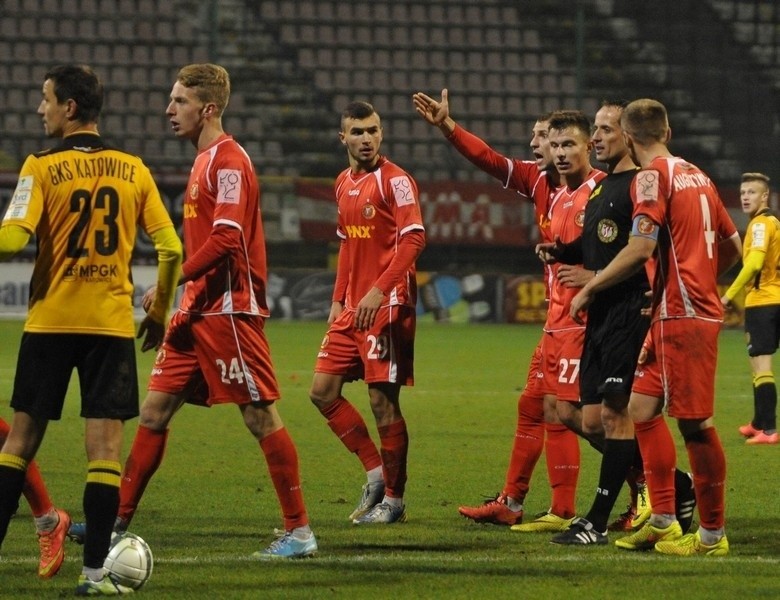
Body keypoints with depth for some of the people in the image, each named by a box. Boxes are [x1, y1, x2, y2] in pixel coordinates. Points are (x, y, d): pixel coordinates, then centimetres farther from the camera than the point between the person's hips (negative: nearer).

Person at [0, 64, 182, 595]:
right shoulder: (133, 171, 4)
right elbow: (170, 250, 2)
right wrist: (159, 313, 14)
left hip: (49, 322, -1)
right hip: (112, 325, 1)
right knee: (105, 445, 0)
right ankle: (95, 571, -4)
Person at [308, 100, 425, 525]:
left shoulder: (395, 180, -10)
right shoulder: (344, 183, 15)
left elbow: (414, 238, -19)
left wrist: (379, 291, -27)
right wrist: (338, 300, 18)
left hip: (387, 308, -8)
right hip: (352, 309, 8)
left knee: (382, 400, -5)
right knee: (322, 391, 5)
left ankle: (393, 499, 6)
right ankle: (376, 472, 16)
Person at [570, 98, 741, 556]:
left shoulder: (653, 176, -9)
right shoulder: (696, 176, 15)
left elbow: (641, 247, -18)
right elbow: (733, 247, 20)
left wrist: (590, 288, -8)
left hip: (681, 313, -9)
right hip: (699, 307, 9)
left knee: (695, 422, -5)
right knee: (643, 406, 13)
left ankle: (712, 535, -2)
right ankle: (663, 522, 14)